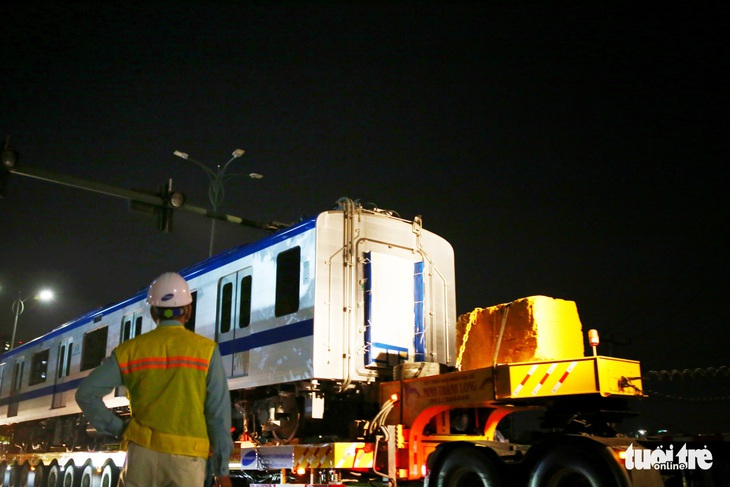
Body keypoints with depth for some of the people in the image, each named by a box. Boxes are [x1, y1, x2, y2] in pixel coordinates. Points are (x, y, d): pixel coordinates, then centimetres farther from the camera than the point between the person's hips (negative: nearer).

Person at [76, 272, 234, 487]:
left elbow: (86, 394, -1)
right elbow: (218, 413, -5)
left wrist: (119, 428, 7)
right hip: (187, 457, -1)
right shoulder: (205, 350, -3)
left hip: (144, 452, 2)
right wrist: (222, 469, 0)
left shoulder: (131, 349, 3)